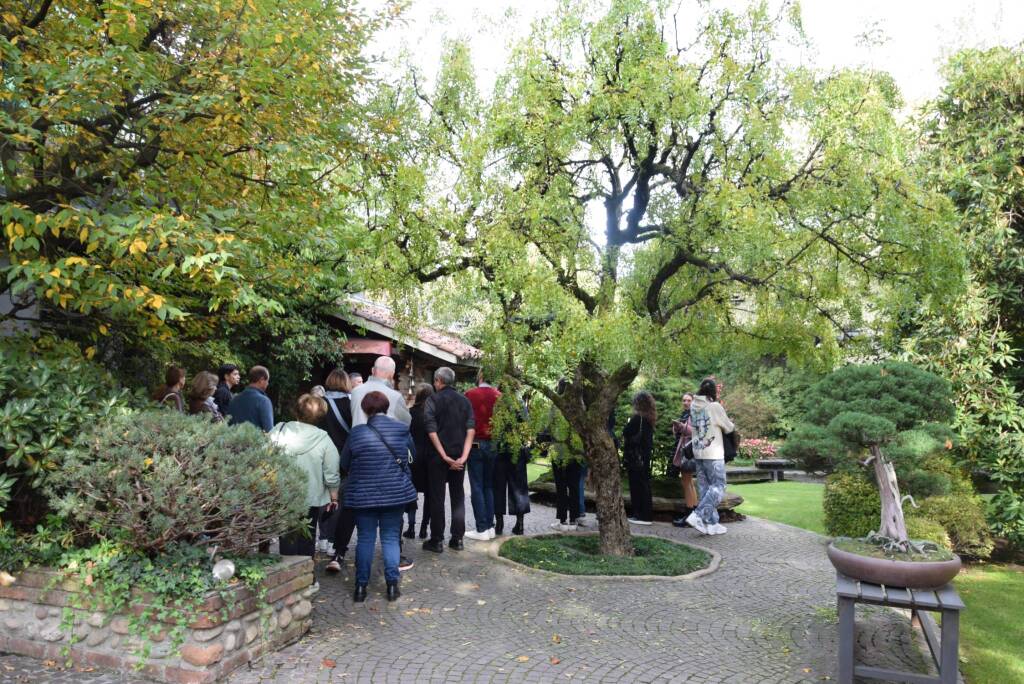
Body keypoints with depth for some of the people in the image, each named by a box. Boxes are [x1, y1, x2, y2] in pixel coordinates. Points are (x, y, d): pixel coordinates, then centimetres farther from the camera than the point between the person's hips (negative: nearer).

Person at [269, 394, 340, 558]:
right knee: (306, 543, 12)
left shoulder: (278, 430, -5)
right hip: (311, 499, -1)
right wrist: (334, 497, 8)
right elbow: (332, 475, -7)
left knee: (287, 540, 13)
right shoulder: (324, 440, -10)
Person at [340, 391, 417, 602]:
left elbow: (345, 464, 1)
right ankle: (392, 584, 9)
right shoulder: (402, 429, -5)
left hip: (363, 494, -1)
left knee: (365, 538, 10)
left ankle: (361, 586, 14)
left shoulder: (356, 433, -8)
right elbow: (413, 456, 10)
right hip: (395, 493, 1)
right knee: (391, 538, 10)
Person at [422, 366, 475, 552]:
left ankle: (437, 540, 8)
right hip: (459, 455, 4)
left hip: (438, 455, -4)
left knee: (437, 497, 4)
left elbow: (431, 430, -15)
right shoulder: (464, 400, 5)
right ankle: (457, 539, 14)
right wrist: (463, 456, -10)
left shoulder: (433, 399, -6)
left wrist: (445, 456, -15)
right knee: (458, 496, 12)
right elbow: (471, 429, -5)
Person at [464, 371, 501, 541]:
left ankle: (482, 529, 0)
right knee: (489, 486, 13)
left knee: (477, 487, 1)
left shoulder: (470, 395, -7)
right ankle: (490, 526, 14)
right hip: (493, 445, 3)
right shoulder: (498, 395, -1)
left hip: (475, 444, -3)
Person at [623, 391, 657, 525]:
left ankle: (641, 515, 1)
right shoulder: (650, 419, 8)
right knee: (645, 485, 14)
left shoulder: (637, 418, -16)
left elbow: (625, 433, -16)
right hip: (646, 456, 8)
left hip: (635, 457, -8)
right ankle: (648, 514, 20)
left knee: (637, 486, -2)